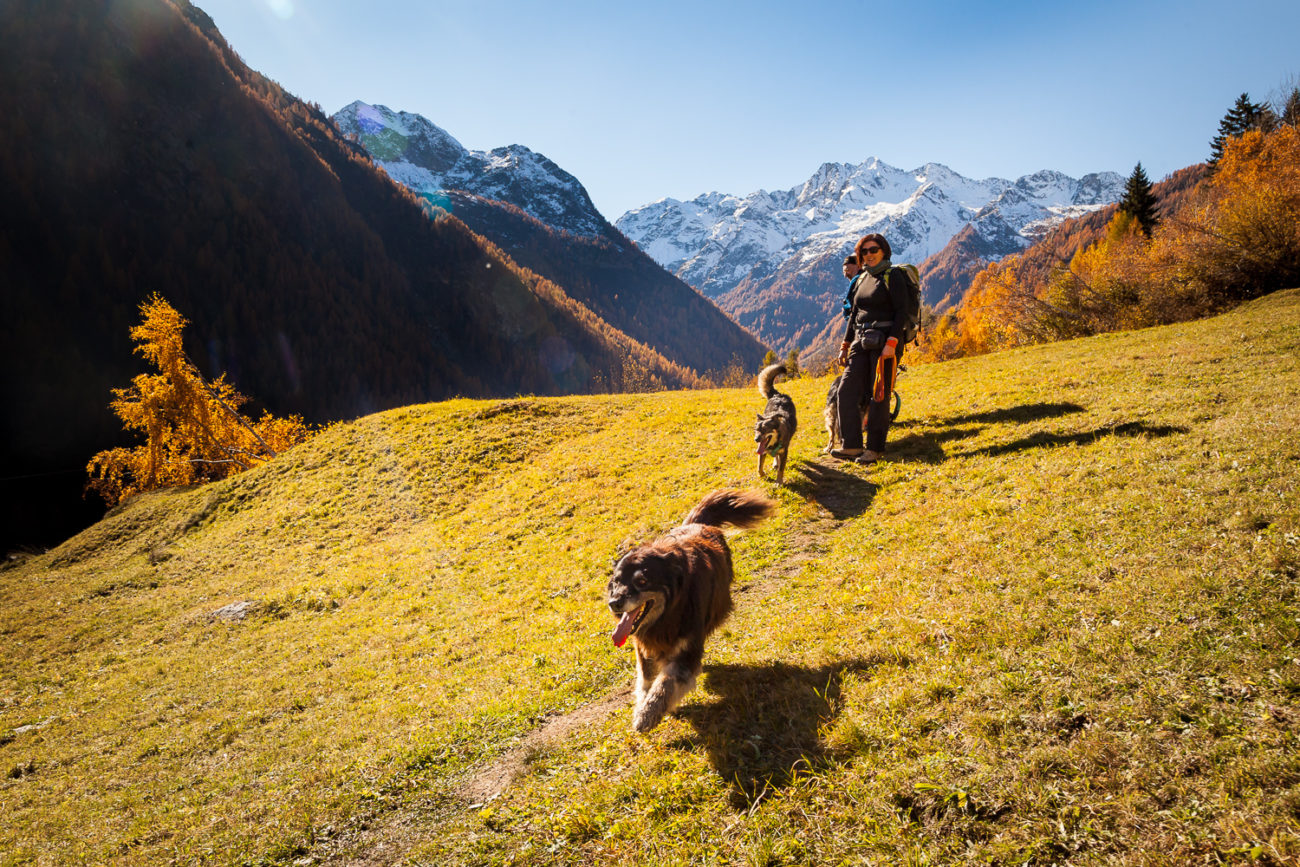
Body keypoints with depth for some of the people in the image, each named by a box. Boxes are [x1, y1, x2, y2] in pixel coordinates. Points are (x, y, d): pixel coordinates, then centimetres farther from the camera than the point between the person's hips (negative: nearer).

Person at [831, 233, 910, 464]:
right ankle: (851, 445, 2)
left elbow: (901, 312, -10)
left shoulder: (893, 276, -4)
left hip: (885, 341, -7)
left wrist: (891, 343, -20)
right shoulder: (861, 280, 16)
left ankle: (874, 449, 3)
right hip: (862, 341, 7)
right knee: (846, 390, -3)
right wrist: (845, 346, 17)